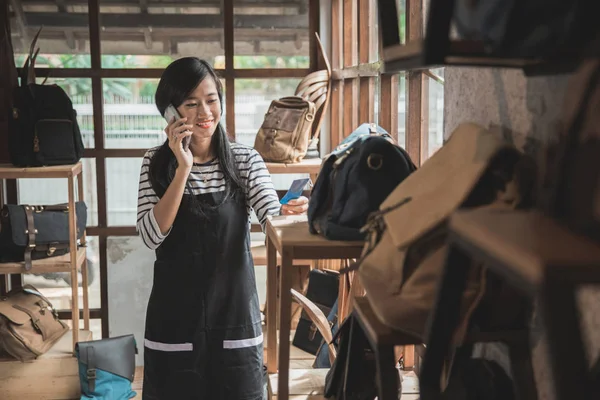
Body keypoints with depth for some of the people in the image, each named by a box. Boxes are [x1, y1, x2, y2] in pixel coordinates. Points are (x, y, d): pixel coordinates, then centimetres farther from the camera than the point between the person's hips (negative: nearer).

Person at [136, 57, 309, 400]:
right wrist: (183, 169, -20)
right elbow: (152, 236, -13)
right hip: (175, 314, 0)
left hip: (234, 310, 0)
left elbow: (273, 220, -13)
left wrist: (290, 212, -36)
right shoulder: (157, 162, -1)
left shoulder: (245, 160, 0)